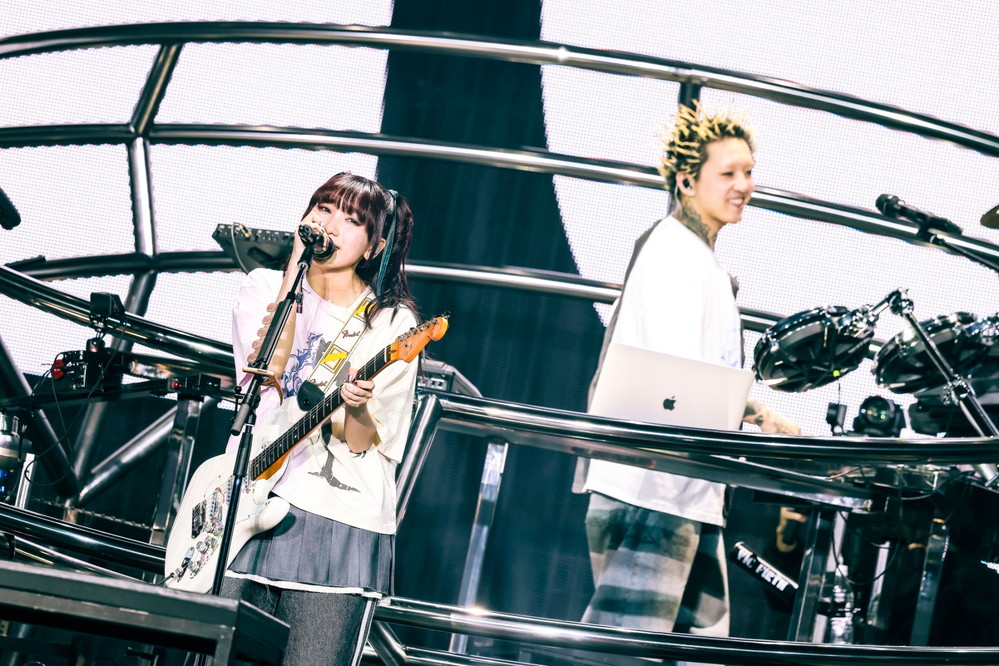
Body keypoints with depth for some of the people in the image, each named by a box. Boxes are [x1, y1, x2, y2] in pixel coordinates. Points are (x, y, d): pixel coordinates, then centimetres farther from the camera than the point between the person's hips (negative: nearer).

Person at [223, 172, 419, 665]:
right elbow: (262, 371, -9)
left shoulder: (391, 324, 2)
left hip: (338, 520, -3)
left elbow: (362, 442, -3)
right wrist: (296, 266, -9)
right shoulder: (263, 287, 11)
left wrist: (356, 407, -26)